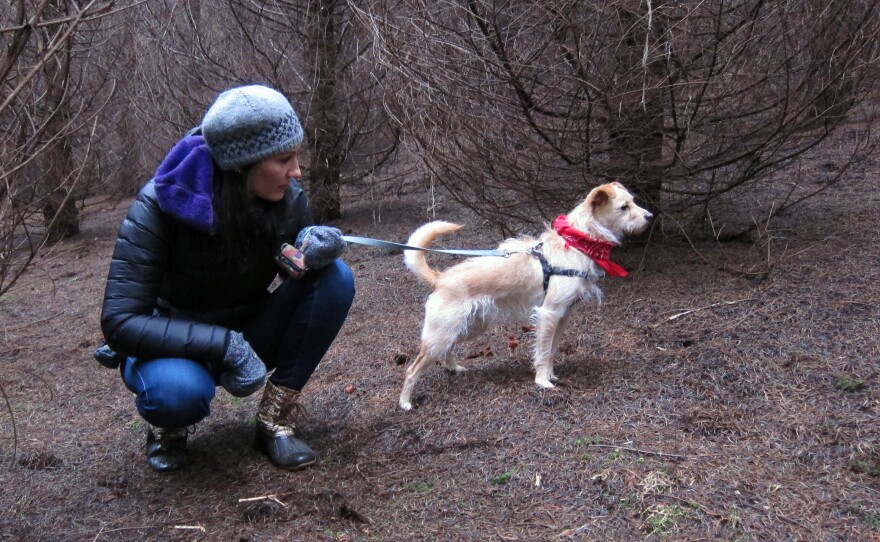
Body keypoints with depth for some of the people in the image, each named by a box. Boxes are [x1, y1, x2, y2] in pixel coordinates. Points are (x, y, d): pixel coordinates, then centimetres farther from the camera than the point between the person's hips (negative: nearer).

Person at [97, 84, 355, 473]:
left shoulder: (288, 198, -15)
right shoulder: (160, 205, -26)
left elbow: (295, 271, 1)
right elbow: (119, 322, -27)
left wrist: (317, 245, -24)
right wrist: (225, 345, -36)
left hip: (246, 334, 4)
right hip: (174, 345, -4)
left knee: (334, 278, -20)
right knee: (179, 389, -40)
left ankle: (275, 419, -12)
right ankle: (169, 424, -1)